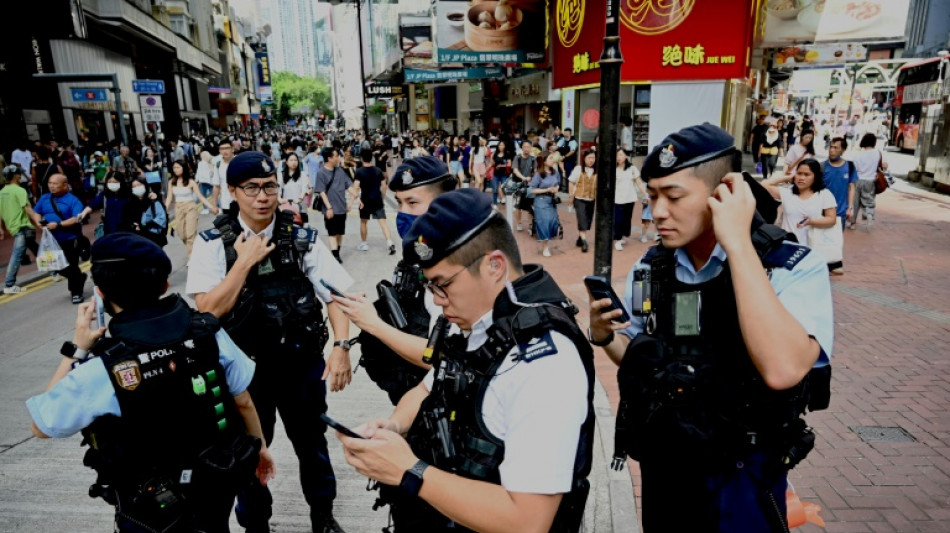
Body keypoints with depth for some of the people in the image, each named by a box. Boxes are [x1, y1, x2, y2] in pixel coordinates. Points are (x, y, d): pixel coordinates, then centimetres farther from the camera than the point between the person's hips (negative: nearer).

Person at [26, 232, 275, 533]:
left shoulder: (102, 370, -26)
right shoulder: (207, 332, -17)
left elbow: (41, 426, -7)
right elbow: (242, 400, -5)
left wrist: (77, 349, -6)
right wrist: (259, 445, 12)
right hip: (218, 486, 4)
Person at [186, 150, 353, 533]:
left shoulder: (302, 238, -7)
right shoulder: (213, 243, -8)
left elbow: (335, 294, -8)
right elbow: (209, 310, -13)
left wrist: (341, 346, -20)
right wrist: (245, 261, -20)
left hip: (302, 361, 1)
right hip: (245, 367, 0)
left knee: (311, 441, 18)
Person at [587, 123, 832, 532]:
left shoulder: (796, 268, -18)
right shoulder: (649, 268, -5)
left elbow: (782, 370, -37)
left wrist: (737, 241, -33)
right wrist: (604, 337, -14)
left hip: (740, 480, -3)